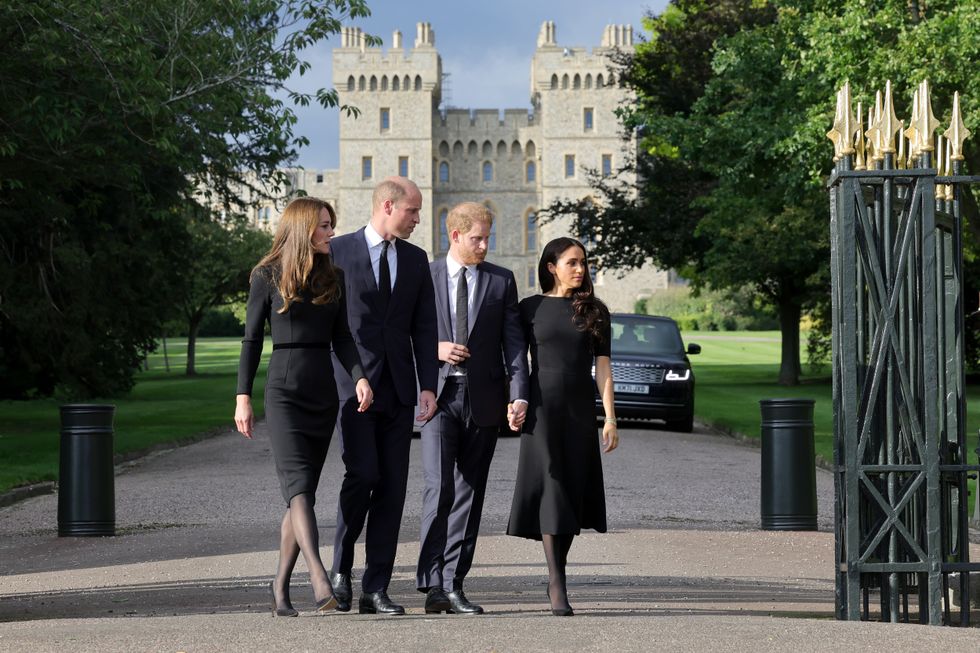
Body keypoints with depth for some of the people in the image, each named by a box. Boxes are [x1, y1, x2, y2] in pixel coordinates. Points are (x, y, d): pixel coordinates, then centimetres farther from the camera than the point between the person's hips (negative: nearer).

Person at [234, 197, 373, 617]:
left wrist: (359, 377, -9)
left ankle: (280, 586, 15)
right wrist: (243, 398, -4)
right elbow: (252, 338, 0)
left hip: (323, 391, 5)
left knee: (301, 492, 6)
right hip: (284, 390, -5)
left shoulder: (333, 278, 11)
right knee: (298, 486, -16)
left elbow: (341, 337, 8)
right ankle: (321, 583, -29)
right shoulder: (268, 276, -1)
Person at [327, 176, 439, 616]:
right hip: (352, 384, -4)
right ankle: (340, 570, 4)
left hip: (397, 389, 4)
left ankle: (375, 589, 5)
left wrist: (428, 386, 0)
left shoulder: (415, 259, 13)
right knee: (363, 474, -16)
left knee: (392, 487, 1)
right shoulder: (338, 251, 0)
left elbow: (424, 328, 10)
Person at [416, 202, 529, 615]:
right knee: (439, 489, -13)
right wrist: (434, 349, -10)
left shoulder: (502, 281, 7)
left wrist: (519, 394, -10)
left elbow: (514, 342, 2)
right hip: (439, 396, -2)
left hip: (483, 400, 2)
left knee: (469, 495, 5)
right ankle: (432, 584, -12)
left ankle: (453, 585, 9)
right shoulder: (424, 278, 4)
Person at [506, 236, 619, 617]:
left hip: (580, 411, 2)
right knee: (550, 489, -10)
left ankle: (556, 581, 14)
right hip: (541, 408, -2)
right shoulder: (530, 308, 4)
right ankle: (557, 586, -15)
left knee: (573, 494, 3)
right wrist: (514, 404, -6)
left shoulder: (594, 311, 7)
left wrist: (610, 419, 0)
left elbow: (602, 367, 5)